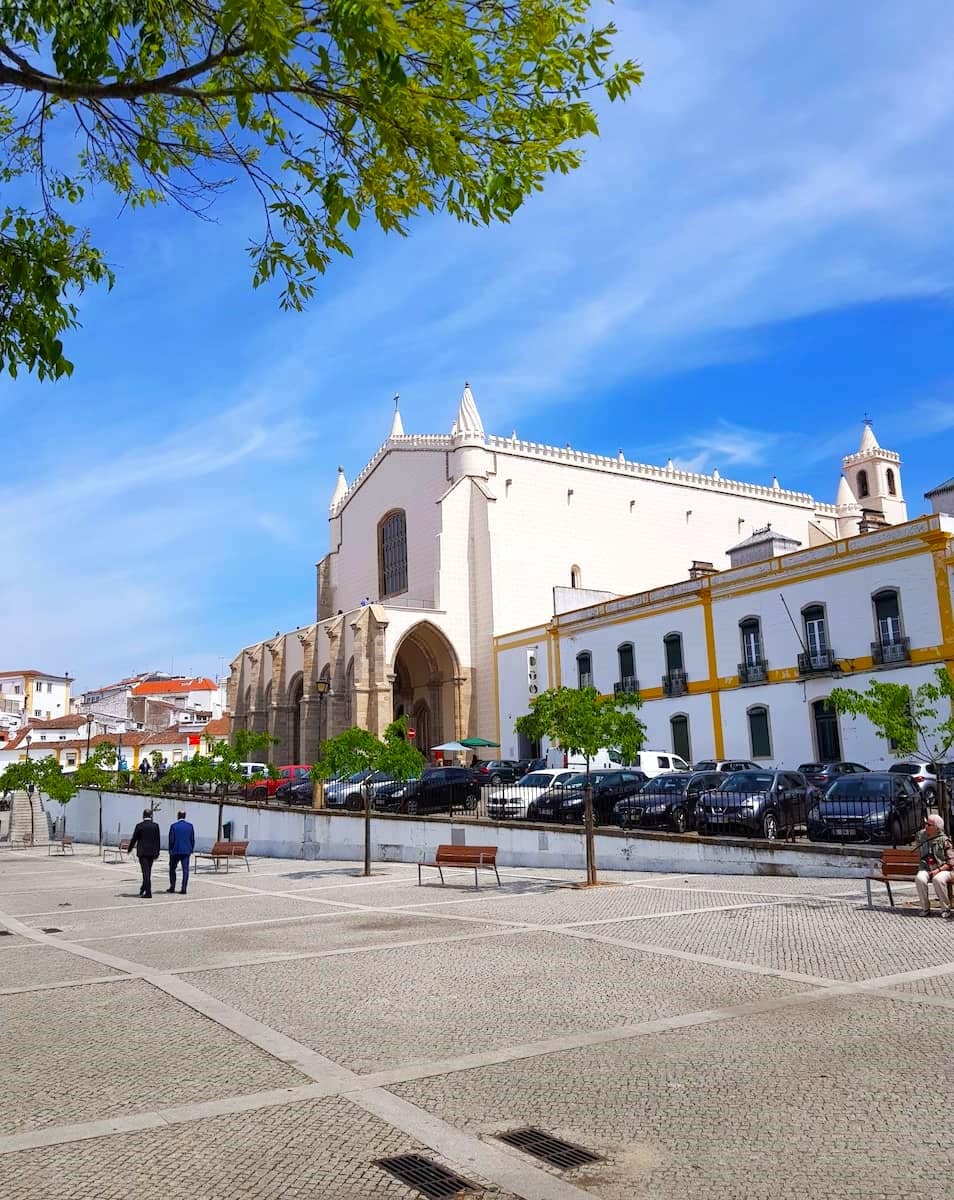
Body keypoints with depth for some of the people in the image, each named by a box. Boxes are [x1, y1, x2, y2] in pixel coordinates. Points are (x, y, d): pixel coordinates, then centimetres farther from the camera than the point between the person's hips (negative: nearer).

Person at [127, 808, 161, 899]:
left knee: (146, 872, -4)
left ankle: (148, 893, -10)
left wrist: (129, 850, 15)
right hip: (152, 852, 3)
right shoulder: (155, 826, -1)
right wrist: (157, 853, 8)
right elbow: (158, 840, 1)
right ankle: (143, 889, 31)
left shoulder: (139, 826, -7)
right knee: (148, 871, 18)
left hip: (142, 852, -3)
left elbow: (134, 839, -1)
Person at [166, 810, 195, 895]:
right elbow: (192, 839, 4)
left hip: (175, 851, -2)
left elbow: (171, 839, -4)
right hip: (186, 851, 2)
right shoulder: (190, 826, 2)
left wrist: (170, 850, 6)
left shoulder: (173, 826, -6)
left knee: (172, 869, 14)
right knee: (185, 870, 1)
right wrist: (191, 849, 13)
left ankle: (172, 887, 17)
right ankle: (184, 888, -5)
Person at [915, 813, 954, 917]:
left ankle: (946, 909, -17)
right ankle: (925, 908, -17)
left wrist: (938, 870, -19)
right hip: (926, 869, 4)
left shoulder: (944, 840, -8)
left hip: (944, 869, -4)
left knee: (938, 879, -37)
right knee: (919, 878, -30)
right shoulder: (921, 835, 5)